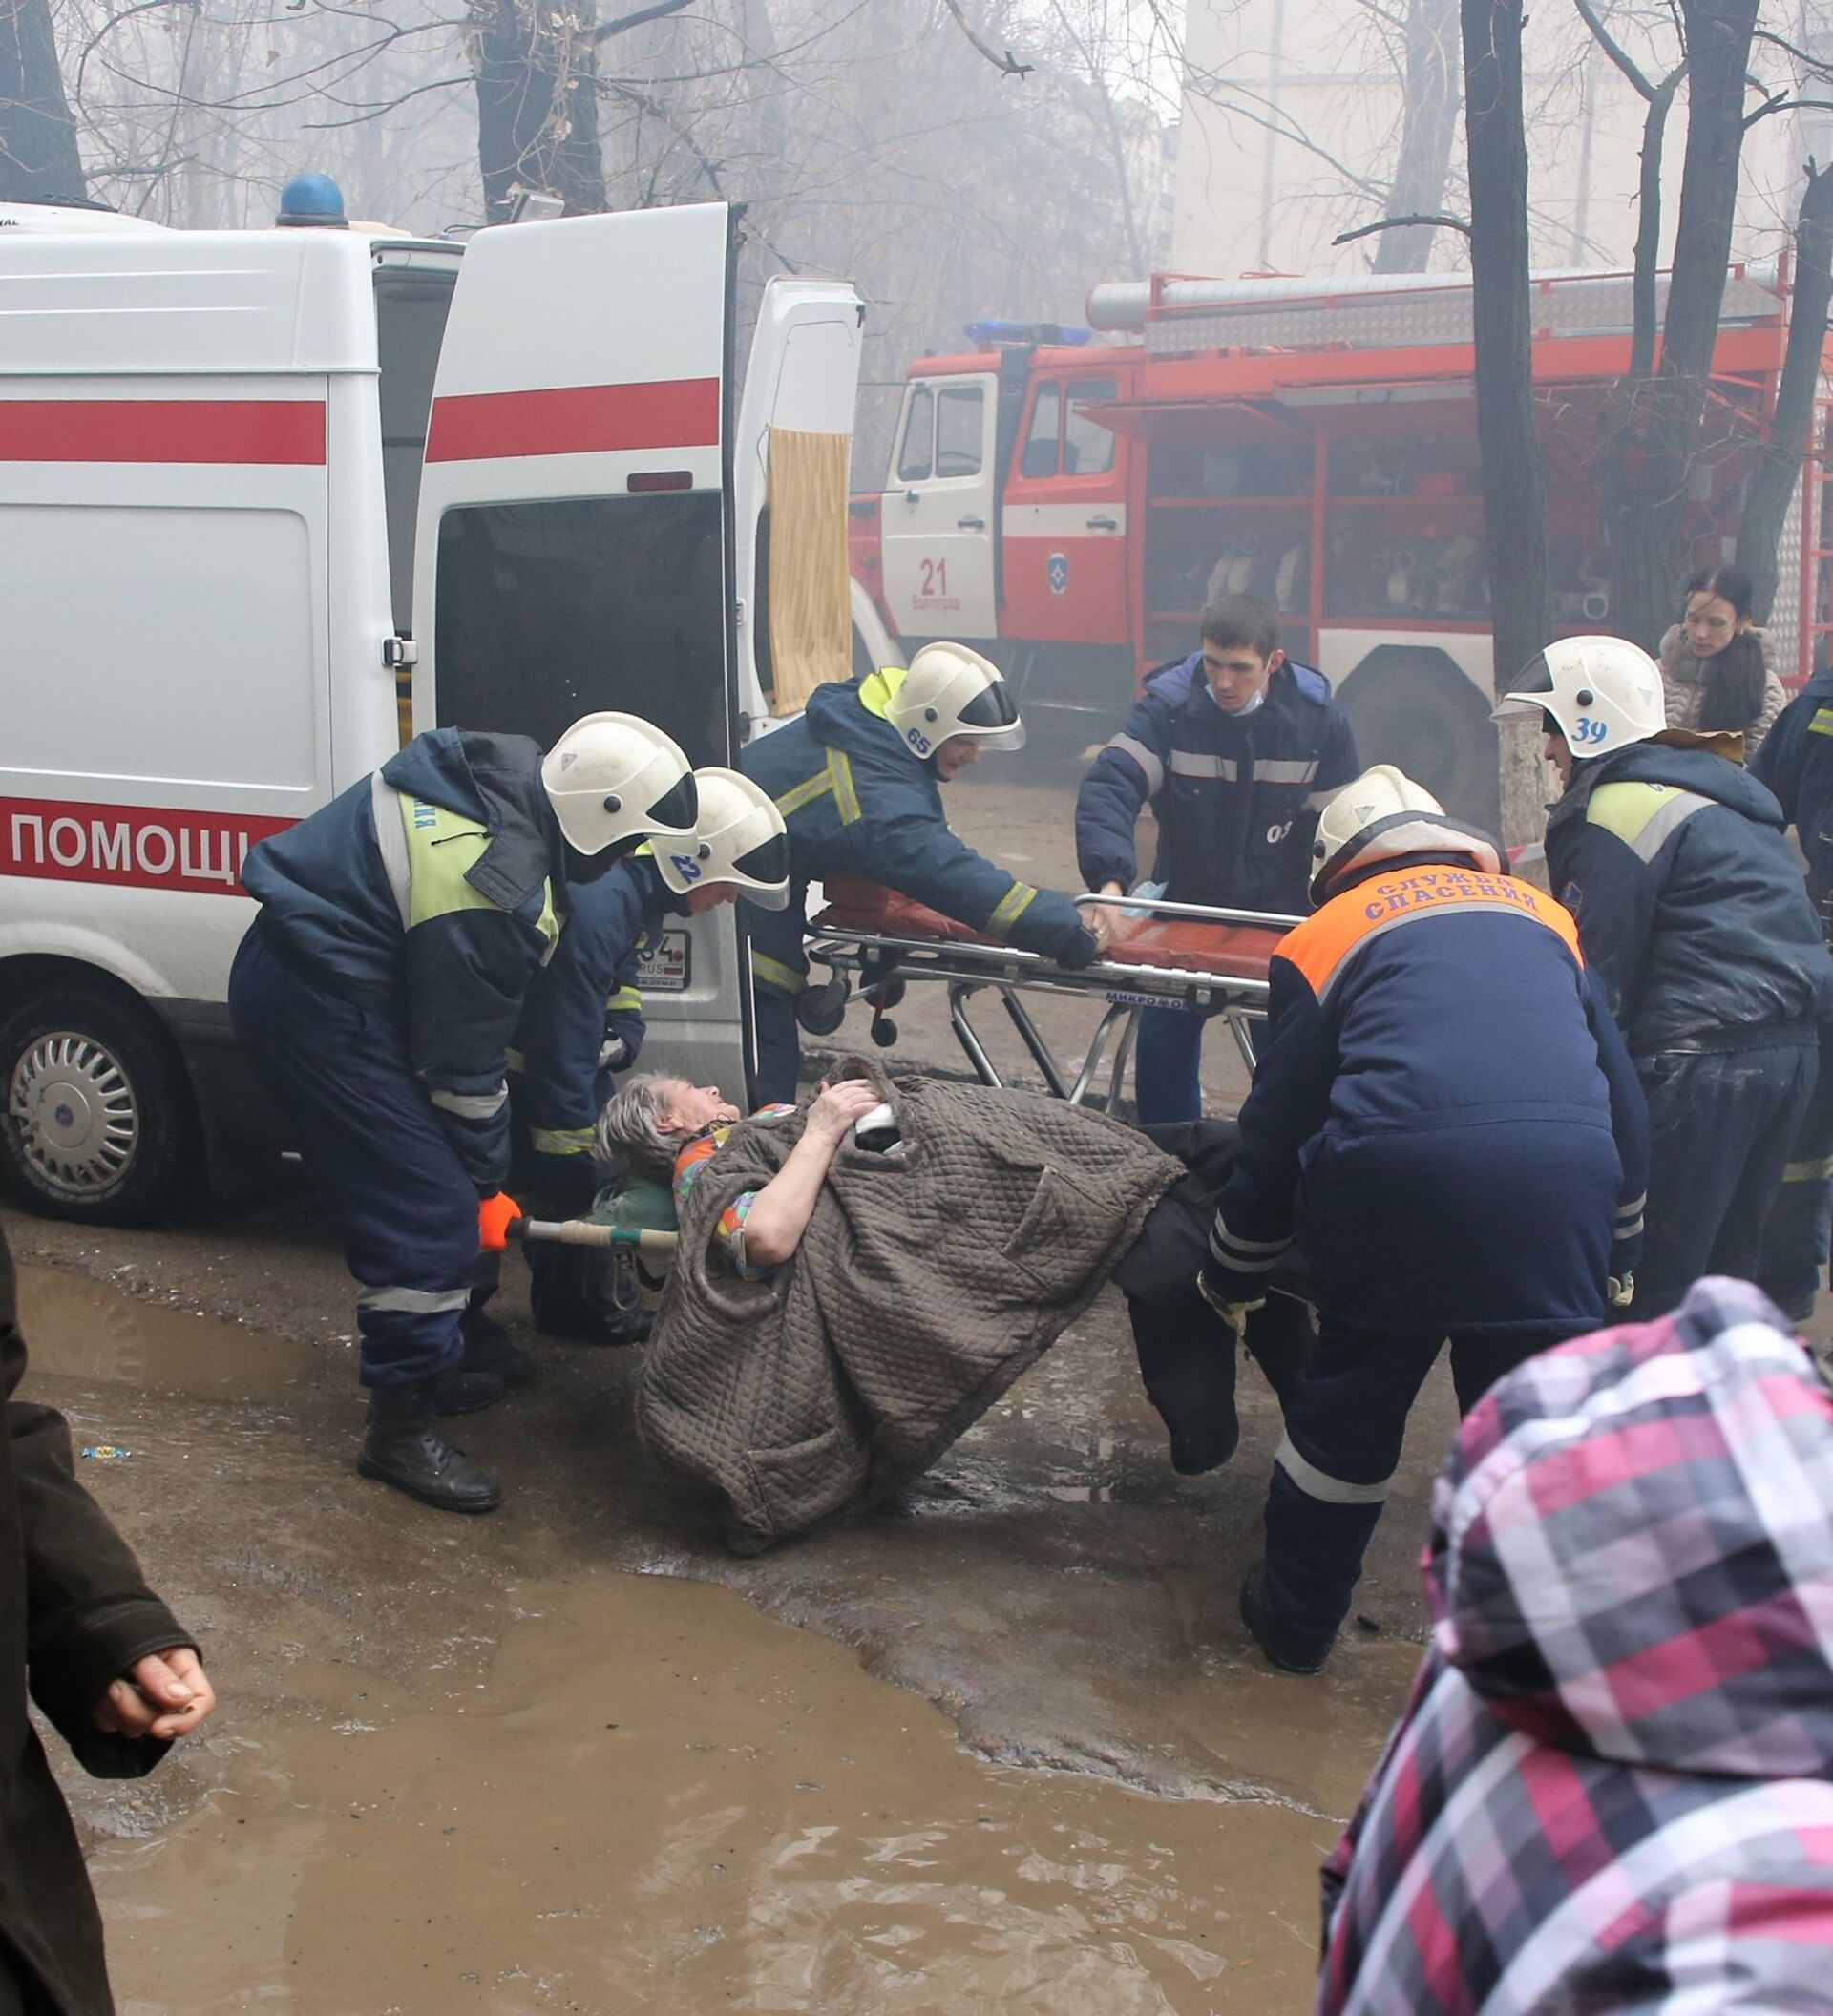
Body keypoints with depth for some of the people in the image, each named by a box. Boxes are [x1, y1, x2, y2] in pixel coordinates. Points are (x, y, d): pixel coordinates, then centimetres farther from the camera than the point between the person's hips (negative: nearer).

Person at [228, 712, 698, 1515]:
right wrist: (488, 1186, -3)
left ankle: (428, 1366, 33)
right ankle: (400, 1430, 3)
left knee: (411, 1187, 19)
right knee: (431, 1213, -7)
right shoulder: (496, 901, -28)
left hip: (299, 961, 10)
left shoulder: (507, 772, -1)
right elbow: (464, 1065, -17)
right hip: (317, 1006, -10)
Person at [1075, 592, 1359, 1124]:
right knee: (1164, 1046, 5)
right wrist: (1110, 878, -44)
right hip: (1185, 903, 0)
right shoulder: (1168, 706, -17)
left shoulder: (1319, 720, -12)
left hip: (1279, 917, 0)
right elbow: (1109, 785, -28)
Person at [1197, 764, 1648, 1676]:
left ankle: (1295, 1621, 31)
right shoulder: (1543, 916, 27)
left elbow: (1278, 1121, 19)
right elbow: (1621, 1093, 27)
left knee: (1348, 1410, 17)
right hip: (1566, 1180, 2)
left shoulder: (1326, 933, 19)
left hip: (1400, 1174, -2)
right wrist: (1619, 1246, 37)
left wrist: (1232, 1274, 31)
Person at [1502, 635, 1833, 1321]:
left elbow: (1598, 979, -10)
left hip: (1704, 1059, -9)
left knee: (1649, 1286, -5)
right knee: (1722, 1269, 18)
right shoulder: (1711, 793, 22)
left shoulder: (1615, 809, -8)